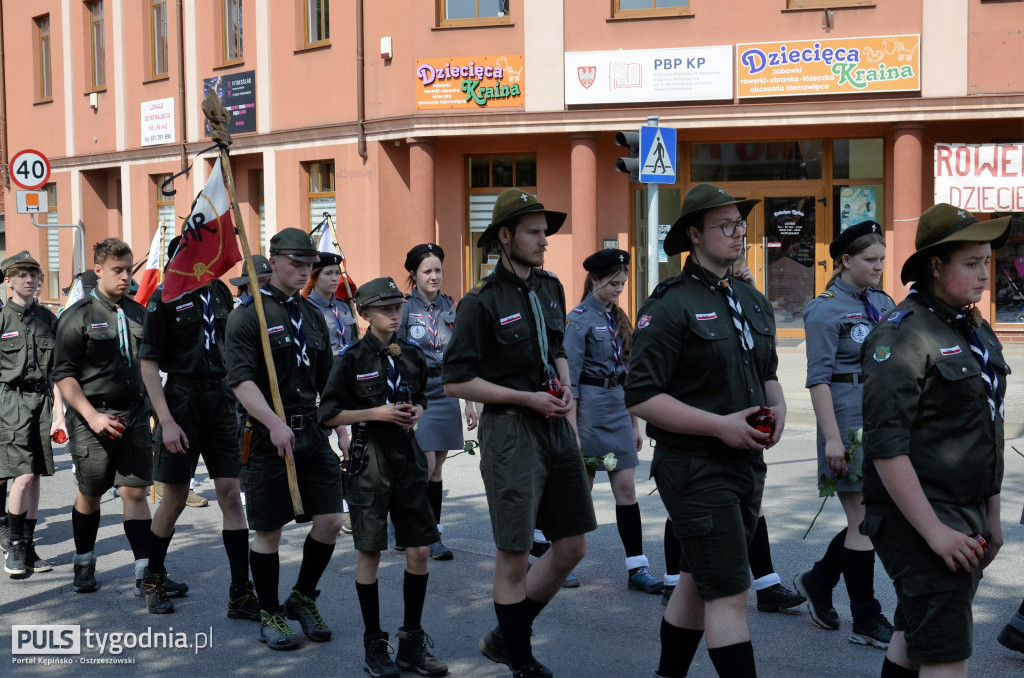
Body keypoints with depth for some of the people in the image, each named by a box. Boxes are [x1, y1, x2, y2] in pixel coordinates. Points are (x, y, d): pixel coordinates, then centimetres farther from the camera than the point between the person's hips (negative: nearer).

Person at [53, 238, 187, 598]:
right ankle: (84, 565, 28)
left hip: (135, 415, 4)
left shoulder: (138, 314, 11)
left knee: (135, 492, 0)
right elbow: (63, 375, -8)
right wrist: (92, 416, -17)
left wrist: (151, 406, 11)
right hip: (93, 418, -3)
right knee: (90, 495, 9)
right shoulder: (78, 316, -5)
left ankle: (146, 573, -1)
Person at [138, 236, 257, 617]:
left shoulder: (219, 291, 8)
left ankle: (241, 595, 2)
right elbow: (148, 363, -10)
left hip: (219, 397, 4)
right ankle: (153, 579, 27)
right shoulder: (164, 297, -8)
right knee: (175, 499, 5)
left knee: (231, 496, 0)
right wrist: (166, 421, -17)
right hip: (182, 397, -4)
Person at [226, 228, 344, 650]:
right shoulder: (247, 315, -7)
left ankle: (303, 599, 22)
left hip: (313, 433, 6)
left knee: (330, 520, 1)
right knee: (268, 532, 3)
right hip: (268, 437, -6)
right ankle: (270, 616, 20)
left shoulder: (313, 316, 13)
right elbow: (241, 381, -18)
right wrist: (274, 423, -31)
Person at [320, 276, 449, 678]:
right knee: (369, 553, 2)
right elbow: (329, 414, -8)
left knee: (420, 550, 3)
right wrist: (376, 413, -16)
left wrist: (416, 412, -1)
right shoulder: (352, 358, -7)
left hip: (406, 453, 4)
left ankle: (412, 644, 16)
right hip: (370, 457, -4)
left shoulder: (412, 354, 6)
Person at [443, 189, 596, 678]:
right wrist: (527, 399, -15)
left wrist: (565, 386, 1)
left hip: (555, 427, 7)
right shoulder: (482, 302, -11)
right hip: (510, 431, -7)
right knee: (515, 555, 2)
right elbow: (455, 382, -12)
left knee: (572, 547, 11)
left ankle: (506, 637, 27)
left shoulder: (550, 288, 9)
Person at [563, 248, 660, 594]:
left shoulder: (618, 318, 12)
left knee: (626, 488, 2)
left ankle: (637, 567, 4)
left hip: (618, 409, 6)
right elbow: (570, 377, -12)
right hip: (590, 407, -6)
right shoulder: (579, 319, -9)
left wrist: (634, 423, 15)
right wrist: (572, 428, -16)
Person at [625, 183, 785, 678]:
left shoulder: (753, 301, 12)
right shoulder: (669, 305, -13)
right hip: (696, 467, -8)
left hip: (747, 463, 8)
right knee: (730, 594, -7)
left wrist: (777, 411, 3)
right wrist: (721, 425, -20)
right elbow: (640, 397, -18)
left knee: (698, 582, 18)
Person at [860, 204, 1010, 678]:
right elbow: (885, 445, -21)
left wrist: (991, 516, 19)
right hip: (919, 518, -8)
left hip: (967, 516, 9)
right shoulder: (904, 335, -16)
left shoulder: (977, 332, 12)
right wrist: (933, 530, -22)